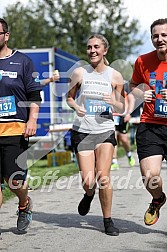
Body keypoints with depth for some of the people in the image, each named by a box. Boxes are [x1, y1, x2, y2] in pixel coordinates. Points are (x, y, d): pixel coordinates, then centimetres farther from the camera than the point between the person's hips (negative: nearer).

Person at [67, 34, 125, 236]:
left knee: (103, 178, -9)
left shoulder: (115, 76, 2)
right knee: (87, 182, -4)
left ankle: (108, 221, 9)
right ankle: (89, 195, 34)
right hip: (82, 131, 0)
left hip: (105, 131, 0)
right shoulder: (79, 73, 1)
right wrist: (76, 107, -9)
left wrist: (114, 102, -14)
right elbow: (69, 97, 13)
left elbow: (121, 110, 8)